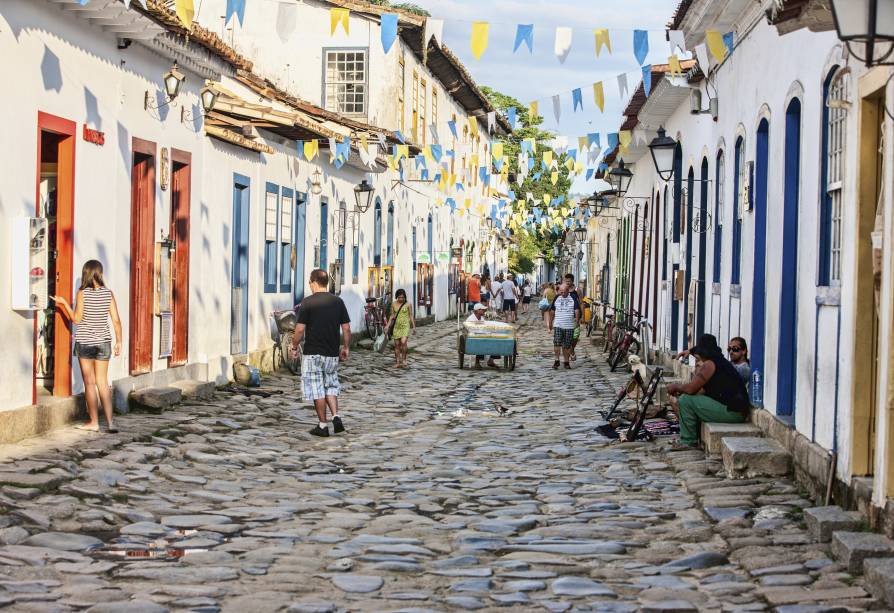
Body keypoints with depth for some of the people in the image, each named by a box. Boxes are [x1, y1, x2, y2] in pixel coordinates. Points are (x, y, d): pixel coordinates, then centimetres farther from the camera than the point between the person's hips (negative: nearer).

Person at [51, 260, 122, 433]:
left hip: (85, 342, -3)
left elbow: (77, 319, -8)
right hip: (103, 341, 3)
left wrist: (64, 303, 3)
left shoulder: (82, 293, -9)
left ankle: (94, 422, 7)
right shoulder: (108, 293, 0)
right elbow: (116, 320, -1)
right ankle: (110, 422, 1)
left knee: (90, 383, 5)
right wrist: (118, 342, 8)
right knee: (103, 382, 9)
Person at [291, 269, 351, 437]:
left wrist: (294, 347, 4)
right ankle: (336, 417, -1)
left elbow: (300, 330, -11)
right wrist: (346, 348, 16)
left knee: (317, 390, 3)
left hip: (313, 353, -4)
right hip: (332, 354, 4)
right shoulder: (338, 301, 3)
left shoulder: (307, 302, -10)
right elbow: (346, 329, 4)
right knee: (330, 386, 17)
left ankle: (322, 425, 4)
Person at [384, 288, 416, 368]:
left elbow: (411, 316, 2)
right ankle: (397, 362, 11)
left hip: (405, 325, -3)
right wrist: (387, 325, 2)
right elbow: (392, 316, 10)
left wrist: (414, 327, 1)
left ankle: (404, 359, 0)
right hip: (396, 326, 3)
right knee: (397, 344, 4)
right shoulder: (393, 304, 4)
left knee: (403, 342, -19)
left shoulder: (408, 304, -3)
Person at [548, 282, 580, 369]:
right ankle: (557, 360, -5)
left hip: (569, 326, -1)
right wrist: (550, 322, 19)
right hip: (558, 325, 1)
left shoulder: (573, 298, 1)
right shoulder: (557, 298, 9)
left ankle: (567, 362, 13)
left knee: (567, 345, 4)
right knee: (557, 343, -13)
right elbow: (552, 311, 17)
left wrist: (577, 319, -23)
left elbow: (577, 310, -7)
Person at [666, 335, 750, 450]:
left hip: (731, 412, -10)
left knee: (685, 400, -10)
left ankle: (688, 442, -1)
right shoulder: (721, 362, 18)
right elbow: (703, 391, 21)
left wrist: (676, 386, 4)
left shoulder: (709, 364, -12)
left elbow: (691, 389, -14)